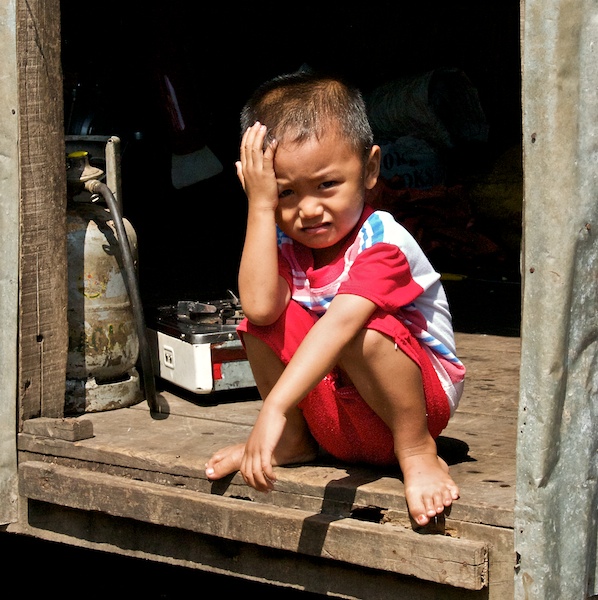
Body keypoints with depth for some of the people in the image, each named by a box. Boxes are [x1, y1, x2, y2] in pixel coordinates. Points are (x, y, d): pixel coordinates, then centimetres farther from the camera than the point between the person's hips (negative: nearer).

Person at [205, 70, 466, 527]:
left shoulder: (382, 242, -23)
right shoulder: (285, 243, -4)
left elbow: (340, 323, -38)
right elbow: (259, 307, -25)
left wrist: (274, 407, -48)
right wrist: (261, 207, -22)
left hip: (419, 394, -6)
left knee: (362, 334, -35)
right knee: (265, 318, -12)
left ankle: (417, 451, -14)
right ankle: (294, 440, 5)